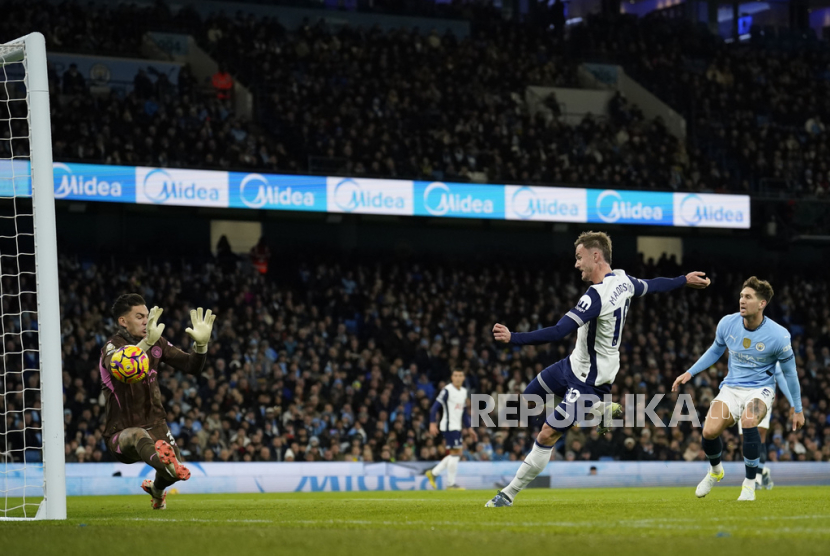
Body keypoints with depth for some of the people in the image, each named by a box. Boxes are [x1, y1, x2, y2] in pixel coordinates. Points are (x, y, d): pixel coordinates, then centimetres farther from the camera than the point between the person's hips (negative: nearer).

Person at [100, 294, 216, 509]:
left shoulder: (157, 344, 4)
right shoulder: (113, 346, -14)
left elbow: (192, 367, 4)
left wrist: (201, 343, -17)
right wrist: (147, 342, -55)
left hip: (155, 424, 6)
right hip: (122, 431, -6)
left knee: (177, 471, -8)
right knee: (138, 436, -39)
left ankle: (156, 488, 31)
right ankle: (163, 460, -76)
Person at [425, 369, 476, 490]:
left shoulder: (464, 392, 15)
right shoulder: (447, 390, -10)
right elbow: (435, 406, -13)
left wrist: (469, 428, 21)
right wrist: (432, 424, -21)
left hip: (457, 428, 8)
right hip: (449, 426, -8)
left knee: (454, 455, 9)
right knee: (455, 453, -9)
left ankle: (433, 473, 18)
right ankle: (451, 484, -2)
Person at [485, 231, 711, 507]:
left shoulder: (597, 295, -32)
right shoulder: (624, 281, -4)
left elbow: (559, 332, -38)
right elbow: (653, 285, 15)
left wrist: (513, 338, -40)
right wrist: (686, 280, 36)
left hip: (587, 379, -10)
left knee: (547, 435, -5)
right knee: (530, 395, 19)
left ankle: (509, 494, 2)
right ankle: (595, 409, 25)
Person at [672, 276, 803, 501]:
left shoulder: (778, 335, -16)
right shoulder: (727, 324, -7)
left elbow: (789, 372, -2)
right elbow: (715, 350, 15)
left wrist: (797, 409, 4)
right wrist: (690, 373, 9)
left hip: (760, 389, -3)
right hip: (731, 387, 3)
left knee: (748, 421, -37)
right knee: (709, 431, -21)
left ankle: (749, 485, -18)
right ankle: (715, 471, 16)